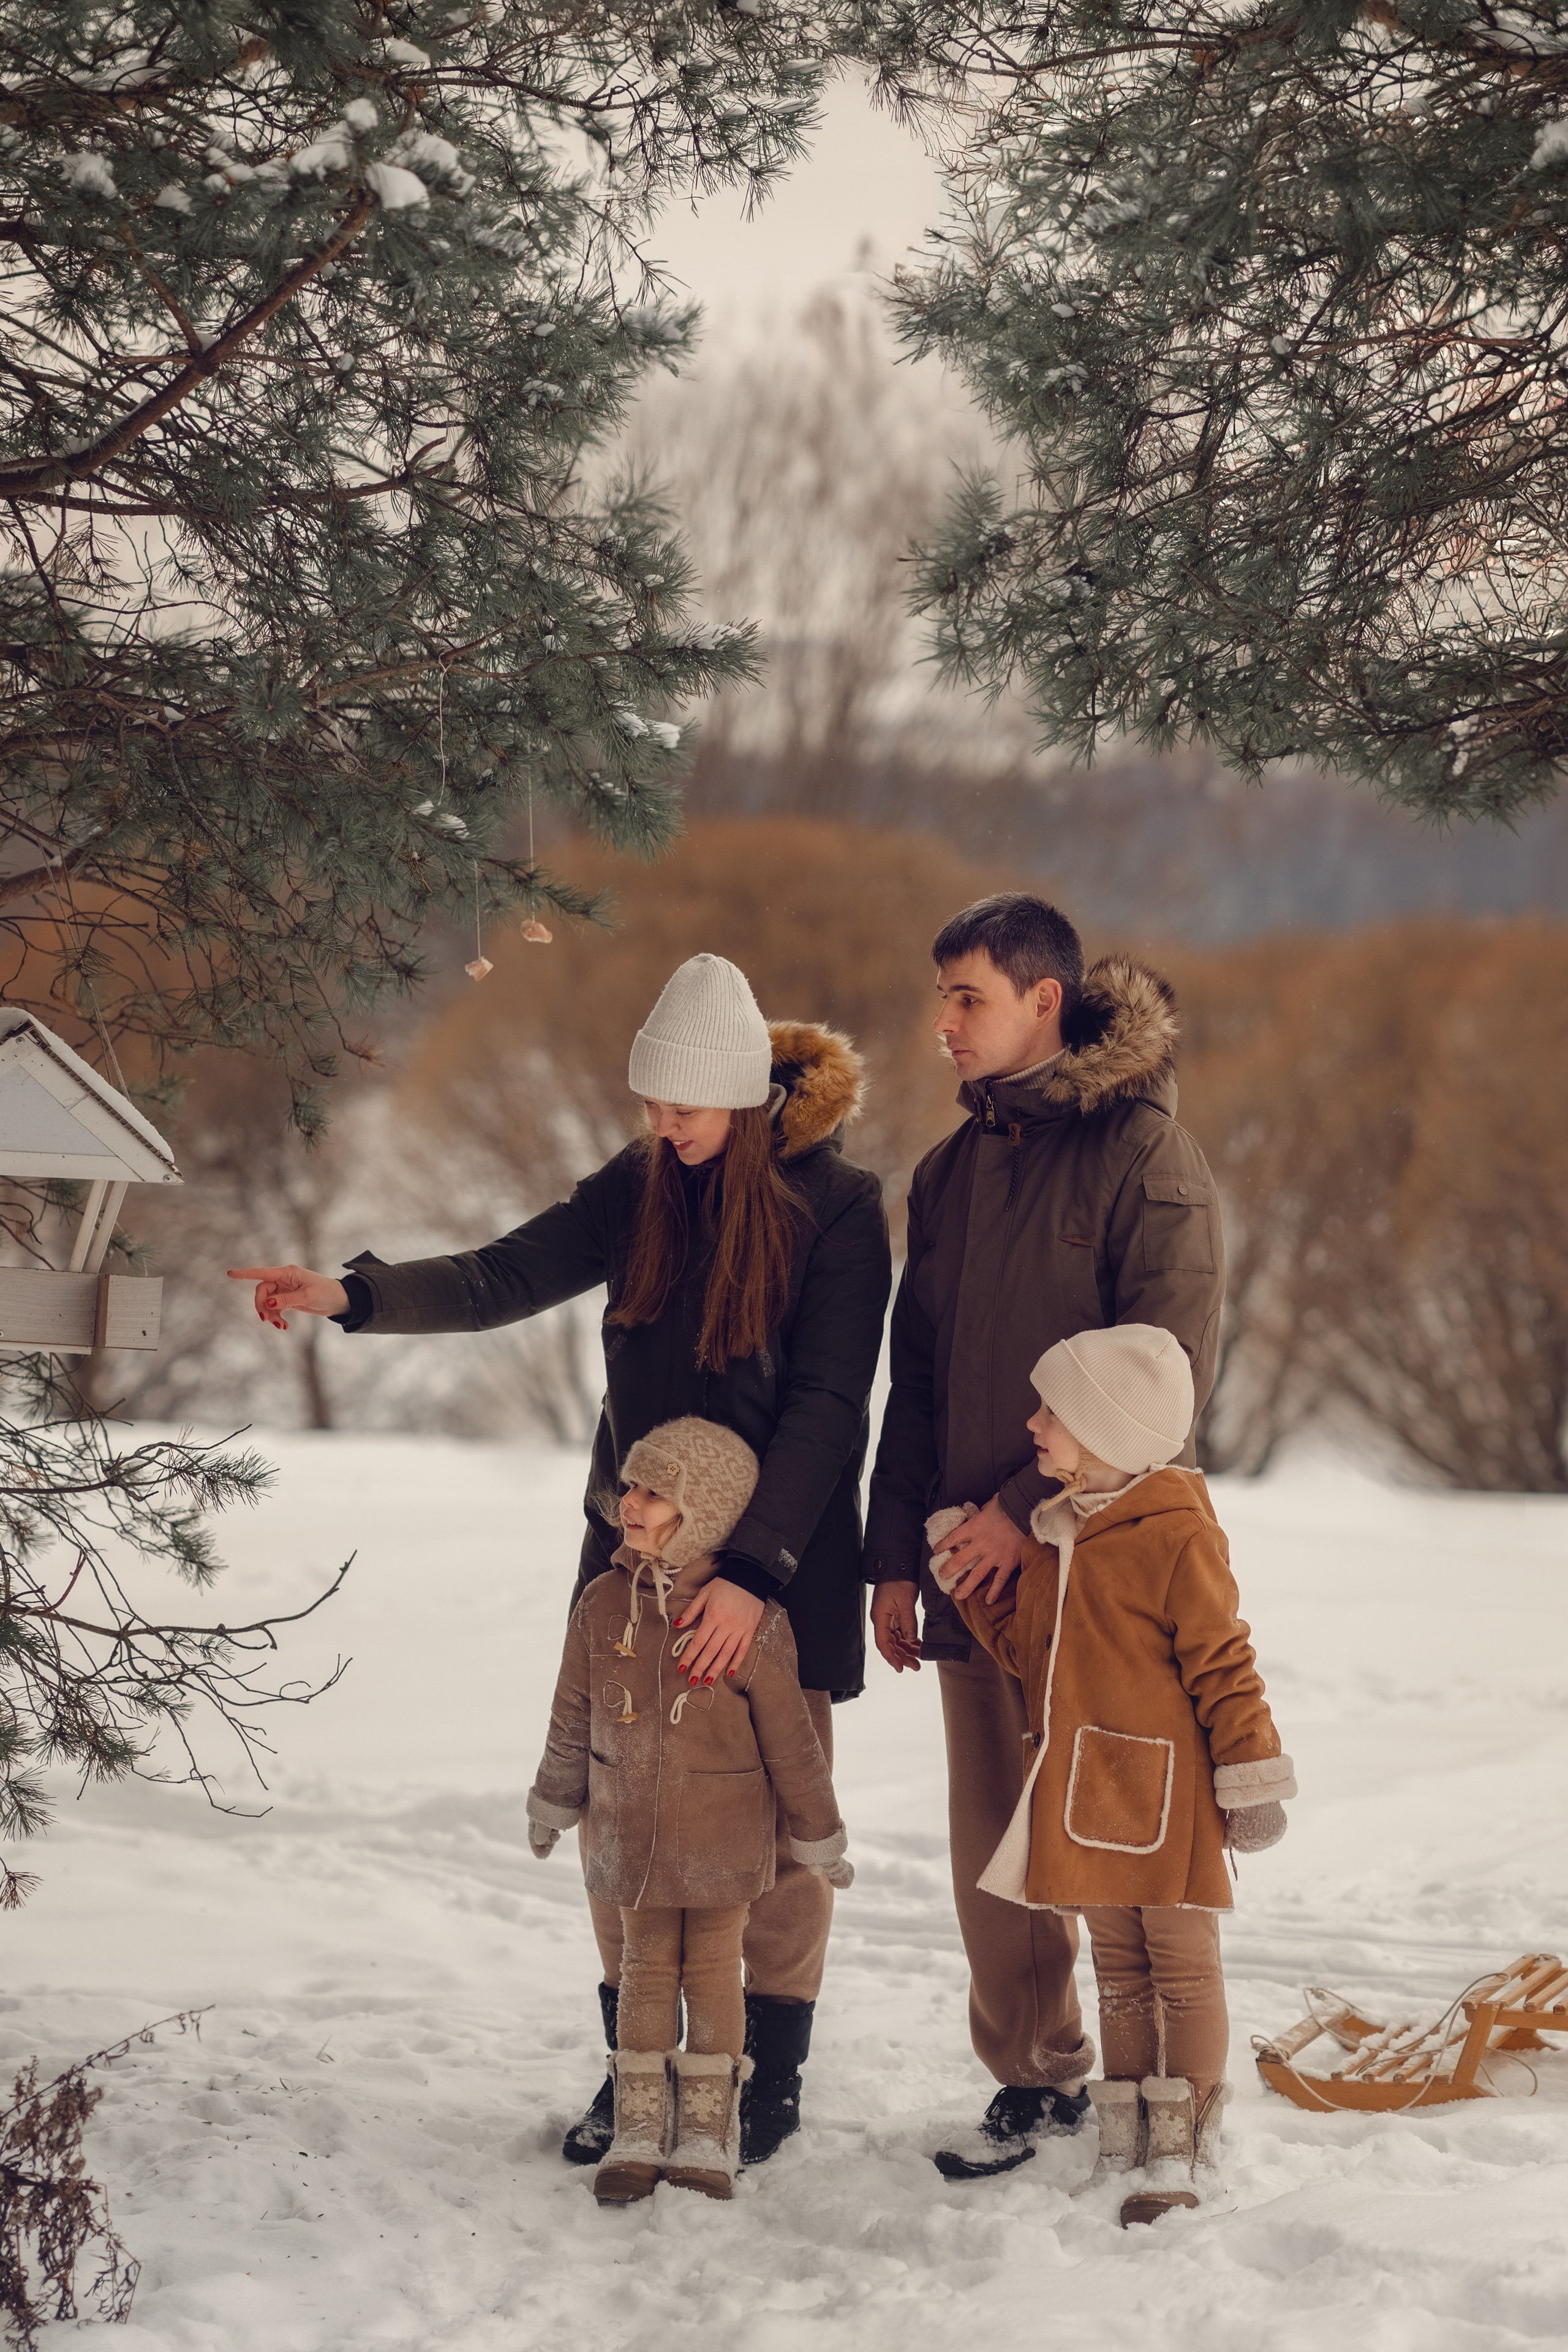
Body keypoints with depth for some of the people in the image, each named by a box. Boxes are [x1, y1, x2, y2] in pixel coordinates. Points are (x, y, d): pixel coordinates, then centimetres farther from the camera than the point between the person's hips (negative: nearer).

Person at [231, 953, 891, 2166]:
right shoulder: (642, 1185, 3)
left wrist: (753, 1572, -23)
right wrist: (356, 1294, -22)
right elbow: (509, 1277, -5)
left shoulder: (839, 1208, -11)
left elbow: (827, 1407, -16)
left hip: (781, 1561, -4)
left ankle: (773, 2076, 17)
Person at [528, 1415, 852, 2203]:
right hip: (632, 1835, 3)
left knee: (713, 1969, 8)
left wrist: (818, 1836, 1)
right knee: (646, 1970, 10)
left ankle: (707, 2131, 17)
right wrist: (553, 1805, 18)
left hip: (722, 1838, -3)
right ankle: (639, 2130, 17)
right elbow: (574, 1718, 9)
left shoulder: (749, 1619, -14)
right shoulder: (605, 1605, -5)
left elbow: (788, 1737, -5)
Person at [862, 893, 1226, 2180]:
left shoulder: (1147, 1155, -8)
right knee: (994, 1836, 8)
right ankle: (1038, 2077, 20)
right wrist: (897, 1554, 10)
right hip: (977, 1565, 6)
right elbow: (914, 1378, 16)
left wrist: (1031, 1505, -15)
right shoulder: (952, 1172, 13)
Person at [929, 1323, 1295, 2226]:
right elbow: (1031, 1648, 20)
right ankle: (1124, 2144, 21)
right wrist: (971, 1584, 11)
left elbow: (1223, 1662, -11)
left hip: (1164, 1793, -8)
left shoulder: (1177, 1534, -13)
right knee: (1120, 1973, 15)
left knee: (1182, 1967, 1)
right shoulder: (1055, 1533, 11)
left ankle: (1181, 2155, 5)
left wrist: (1251, 1777, -11)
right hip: (1083, 1792, 8)